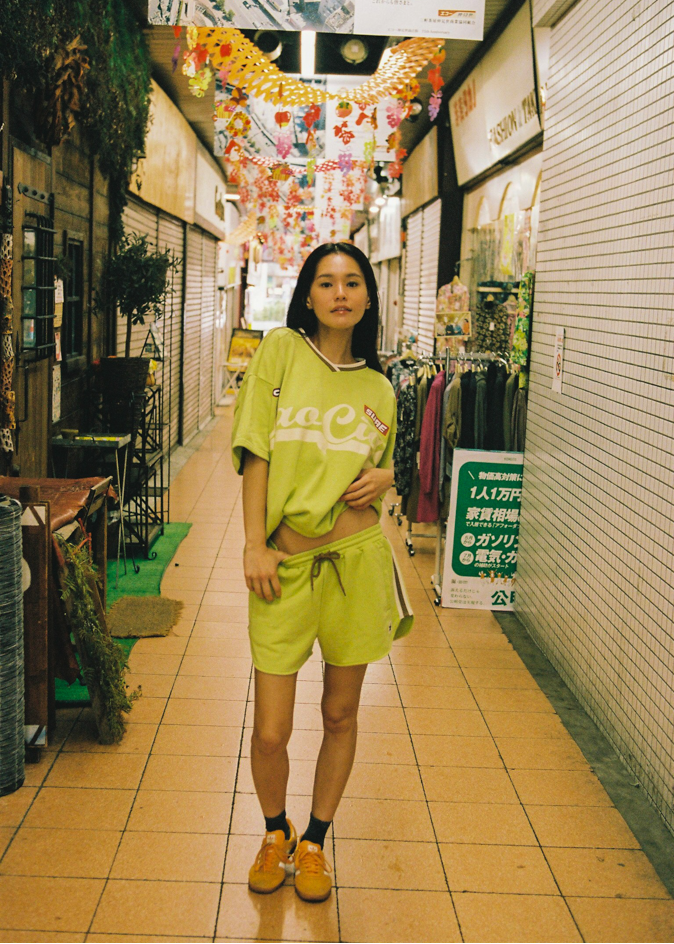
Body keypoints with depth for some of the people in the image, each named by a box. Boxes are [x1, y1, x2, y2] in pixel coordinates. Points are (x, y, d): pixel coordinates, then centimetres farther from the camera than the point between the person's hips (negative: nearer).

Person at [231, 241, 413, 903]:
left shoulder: (378, 388, 7)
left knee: (340, 715, 13)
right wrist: (255, 544, -10)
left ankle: (313, 842, 35)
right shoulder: (281, 350, -1)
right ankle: (274, 834, 32)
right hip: (285, 563, -2)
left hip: (354, 558, 2)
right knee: (270, 731, 2)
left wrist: (385, 477, -4)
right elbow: (255, 451, -4)